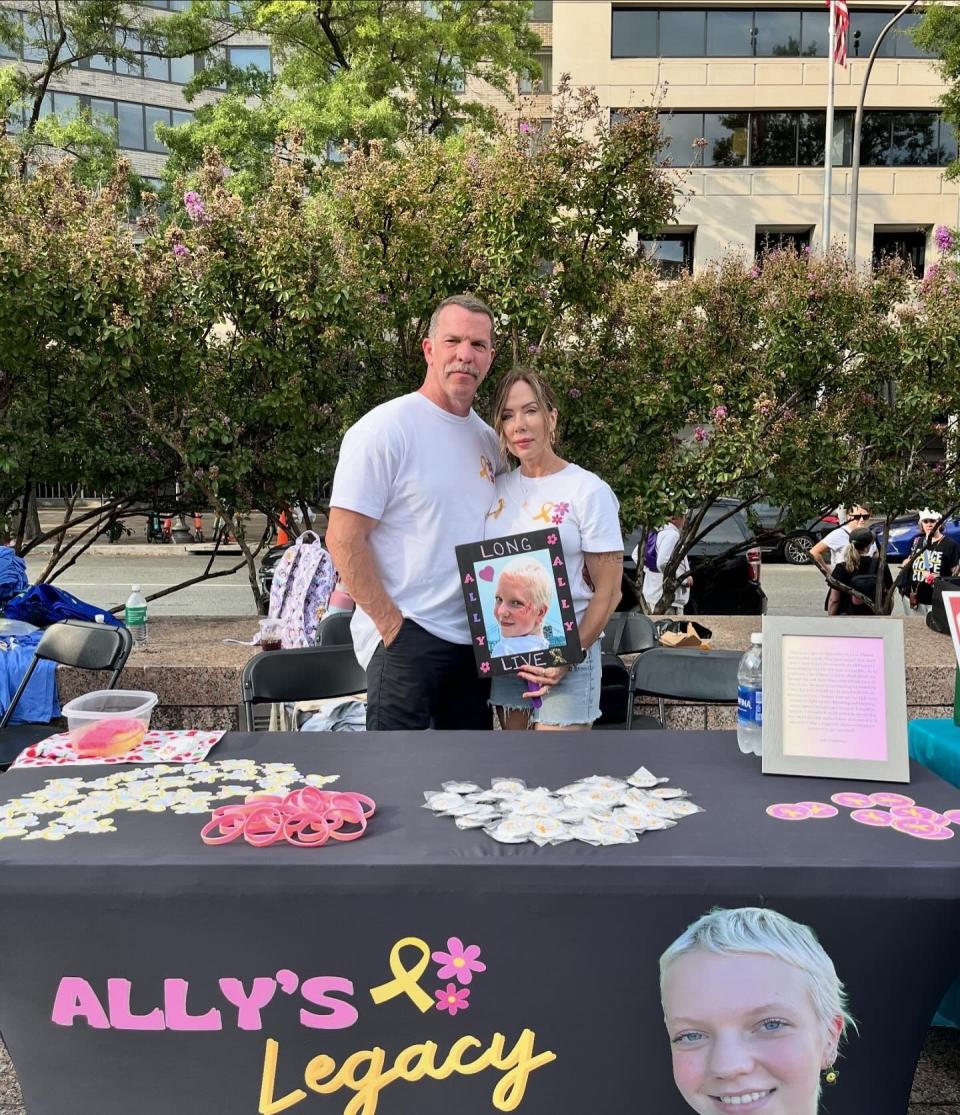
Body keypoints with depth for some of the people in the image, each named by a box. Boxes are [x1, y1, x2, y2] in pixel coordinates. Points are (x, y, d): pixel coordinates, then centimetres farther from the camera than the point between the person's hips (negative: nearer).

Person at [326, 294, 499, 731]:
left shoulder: (487, 438, 10)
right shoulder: (386, 428, -13)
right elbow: (344, 539, -16)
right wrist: (393, 626, -16)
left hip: (473, 637, 8)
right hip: (406, 636, -8)